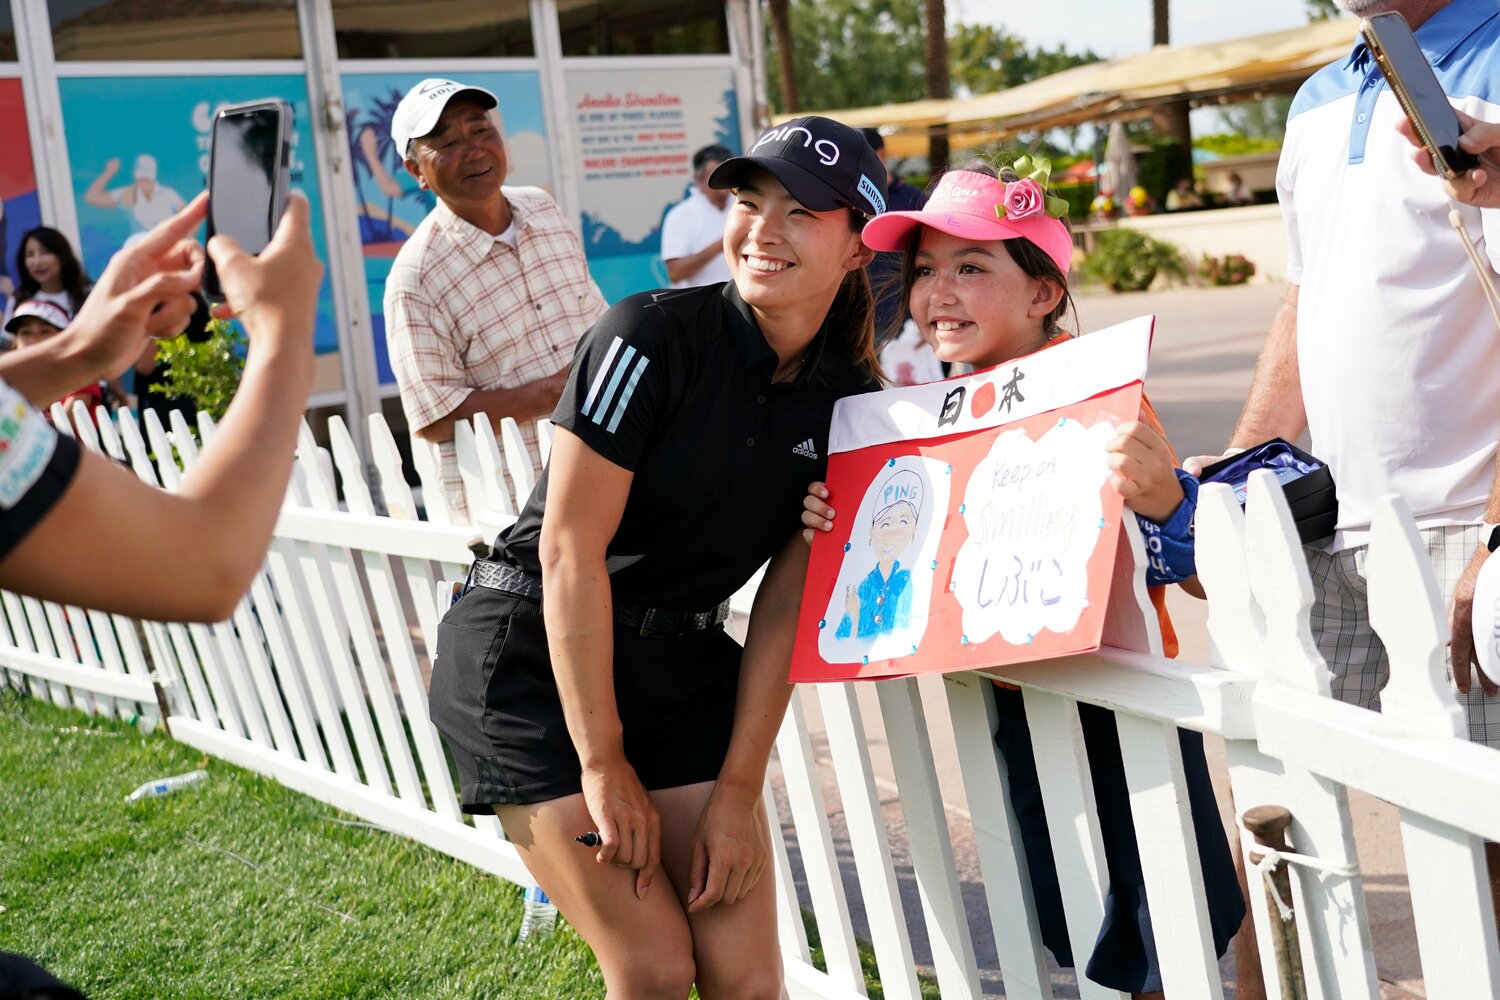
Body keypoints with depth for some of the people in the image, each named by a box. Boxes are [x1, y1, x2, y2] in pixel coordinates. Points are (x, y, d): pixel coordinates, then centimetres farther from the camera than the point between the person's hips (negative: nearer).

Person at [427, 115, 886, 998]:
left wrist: (737, 793, -7)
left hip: (680, 660, 5)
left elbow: (786, 605, -3)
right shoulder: (654, 336, -18)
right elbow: (571, 548, -18)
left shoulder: (849, 401, -2)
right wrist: (603, 764, -16)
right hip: (533, 654, -5)